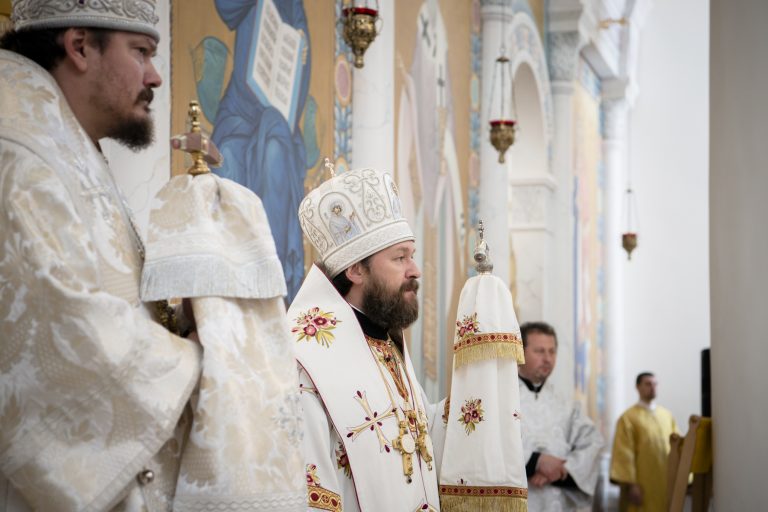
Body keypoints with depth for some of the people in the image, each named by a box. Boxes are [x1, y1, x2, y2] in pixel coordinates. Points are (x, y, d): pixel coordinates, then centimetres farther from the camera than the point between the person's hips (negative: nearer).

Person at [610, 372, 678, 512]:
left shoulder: (667, 416, 13)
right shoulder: (628, 418, -3)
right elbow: (625, 454, -8)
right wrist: (631, 484, -14)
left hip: (667, 483, 5)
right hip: (642, 486, -5)